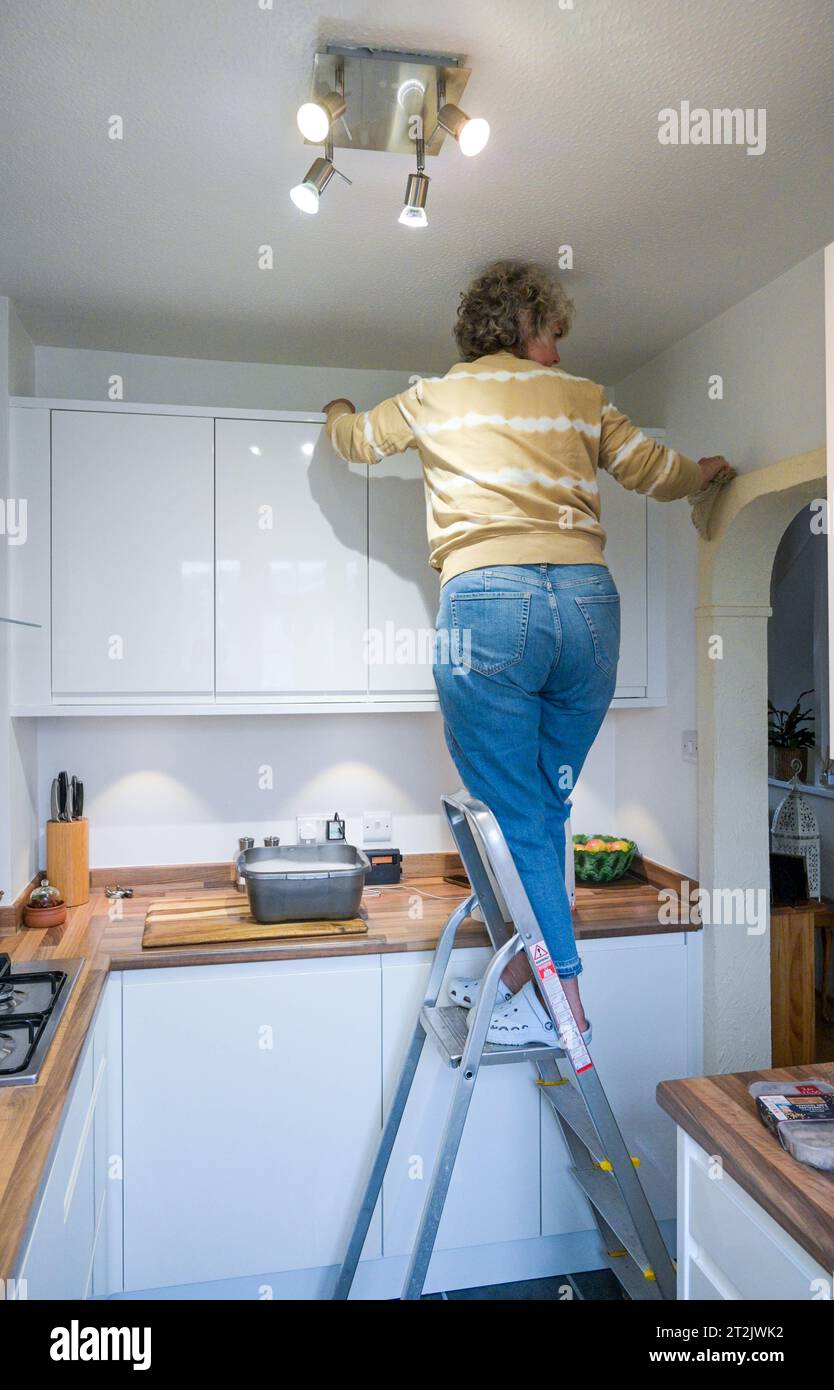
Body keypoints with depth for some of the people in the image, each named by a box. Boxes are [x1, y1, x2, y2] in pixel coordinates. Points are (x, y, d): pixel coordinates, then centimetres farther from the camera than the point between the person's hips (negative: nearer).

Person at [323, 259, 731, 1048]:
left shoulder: (435, 397, 16)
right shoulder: (580, 398, 19)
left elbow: (354, 441, 32)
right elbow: (661, 474, 24)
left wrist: (338, 411, 56)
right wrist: (711, 471, 47)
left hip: (487, 603, -3)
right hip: (587, 603, 3)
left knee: (516, 816, 1)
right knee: (543, 810, 12)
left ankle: (563, 1005, 4)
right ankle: (518, 976, 21)